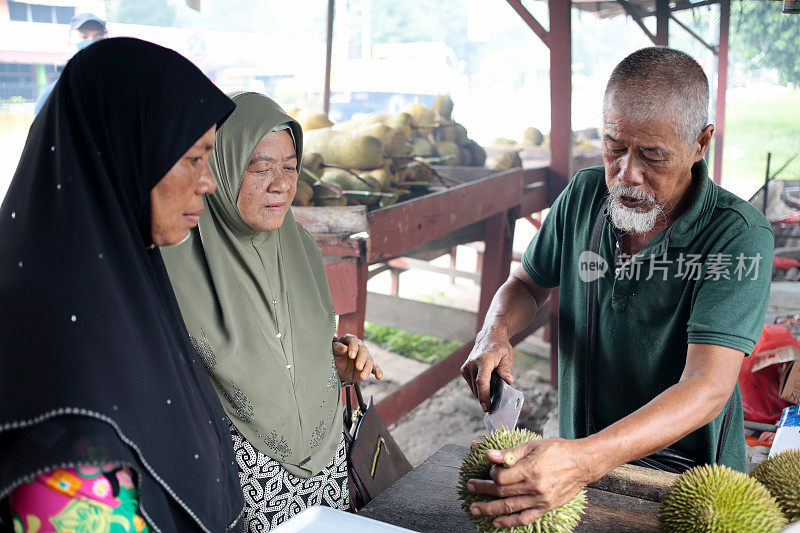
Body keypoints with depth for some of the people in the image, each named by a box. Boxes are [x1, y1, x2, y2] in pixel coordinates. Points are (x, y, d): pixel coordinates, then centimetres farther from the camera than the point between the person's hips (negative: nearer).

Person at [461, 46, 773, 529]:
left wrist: (585, 460, -46)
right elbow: (529, 284, 10)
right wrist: (495, 334, -14)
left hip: (688, 478, -3)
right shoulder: (584, 195, -6)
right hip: (579, 451, 3)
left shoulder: (739, 236, -21)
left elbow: (708, 387, -31)